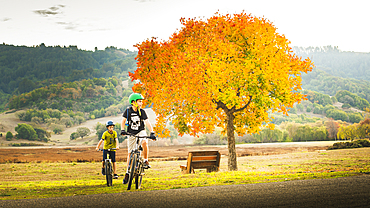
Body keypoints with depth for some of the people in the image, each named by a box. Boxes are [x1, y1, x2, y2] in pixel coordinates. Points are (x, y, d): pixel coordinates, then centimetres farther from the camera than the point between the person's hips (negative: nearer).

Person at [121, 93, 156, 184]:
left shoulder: (142, 112, -8)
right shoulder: (128, 111, -8)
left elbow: (147, 122, -14)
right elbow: (123, 121, -8)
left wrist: (152, 133, -25)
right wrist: (122, 130, -25)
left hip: (141, 132, -1)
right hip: (131, 134, 1)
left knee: (144, 143, -34)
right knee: (130, 153, 4)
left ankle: (146, 161, -15)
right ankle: (127, 173, 14)